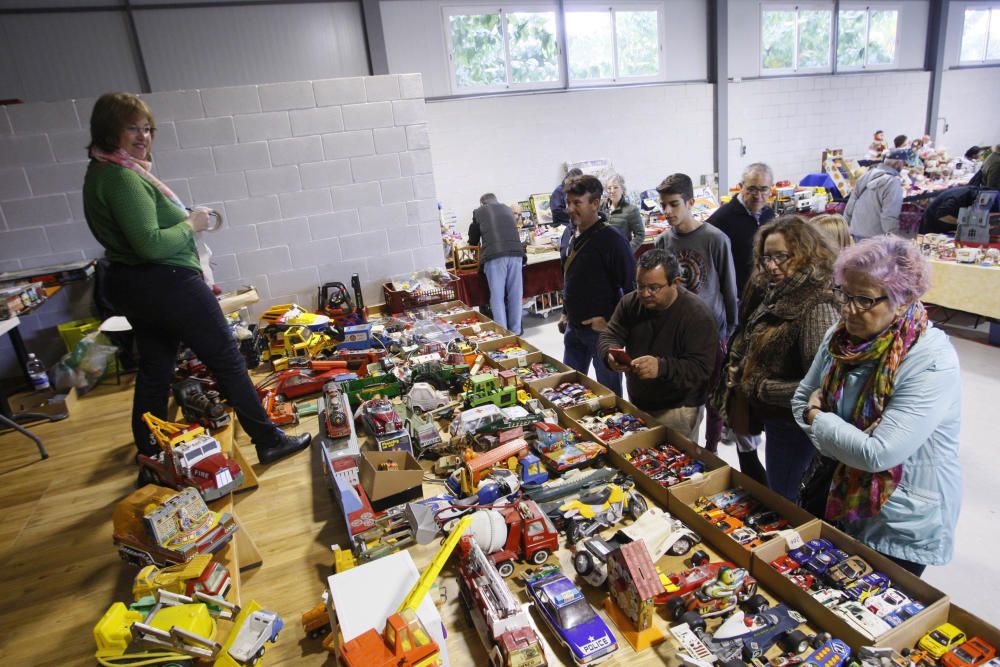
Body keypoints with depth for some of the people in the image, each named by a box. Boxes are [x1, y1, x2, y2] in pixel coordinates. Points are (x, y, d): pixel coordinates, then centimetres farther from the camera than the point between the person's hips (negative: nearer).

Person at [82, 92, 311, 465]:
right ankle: (269, 442, 7)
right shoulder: (123, 177, -20)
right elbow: (151, 244, -26)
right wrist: (191, 225, -12)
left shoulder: (101, 172, 11)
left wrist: (184, 218, 7)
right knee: (227, 361, -1)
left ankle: (149, 452, 32)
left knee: (154, 370, 19)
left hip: (130, 286, 10)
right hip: (166, 284, -10)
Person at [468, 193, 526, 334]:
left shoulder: (478, 212, 17)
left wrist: (481, 243, 45)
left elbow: (473, 240, 23)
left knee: (497, 297, 3)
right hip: (515, 253, 3)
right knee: (515, 294, 10)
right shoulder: (508, 209, 26)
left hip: (494, 256, -3)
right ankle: (516, 331, 16)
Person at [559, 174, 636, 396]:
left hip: (602, 330, -7)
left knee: (609, 391, 7)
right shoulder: (573, 236, 7)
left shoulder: (611, 239, -18)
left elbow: (632, 286, -19)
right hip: (574, 328, 8)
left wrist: (611, 320, -18)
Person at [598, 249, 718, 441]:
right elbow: (608, 337, -3)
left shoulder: (697, 314, -20)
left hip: (677, 411, -5)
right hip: (636, 404, 5)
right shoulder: (630, 302, -4)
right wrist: (611, 354, -27)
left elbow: (701, 368, -25)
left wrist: (661, 367, -42)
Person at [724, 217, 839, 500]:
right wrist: (736, 366, 2)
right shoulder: (771, 294, 2)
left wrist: (760, 388, -20)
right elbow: (748, 338, 19)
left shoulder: (817, 308, -26)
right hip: (769, 416, 8)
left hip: (792, 423, -8)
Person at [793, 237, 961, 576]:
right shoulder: (841, 336, -7)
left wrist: (818, 419, -16)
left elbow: (878, 454, -30)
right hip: (841, 504, 6)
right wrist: (839, 439, -15)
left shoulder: (933, 362, -26)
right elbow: (802, 398, 3)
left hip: (905, 531, -6)